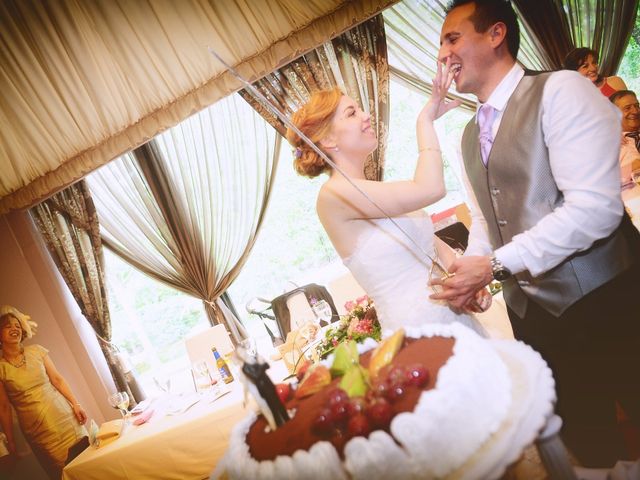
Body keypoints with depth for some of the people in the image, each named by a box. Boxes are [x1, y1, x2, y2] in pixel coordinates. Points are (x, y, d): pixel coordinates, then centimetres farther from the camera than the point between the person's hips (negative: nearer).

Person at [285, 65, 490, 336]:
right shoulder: (334, 193, -17)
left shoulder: (377, 191, 9)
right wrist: (425, 119, -12)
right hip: (419, 327, -8)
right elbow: (430, 190, -25)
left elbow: (433, 243, 14)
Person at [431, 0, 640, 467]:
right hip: (533, 311, 6)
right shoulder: (471, 135, 11)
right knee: (584, 438, 17)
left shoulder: (560, 90, -12)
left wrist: (496, 265, -21)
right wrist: (472, 273, -1)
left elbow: (595, 206, -22)